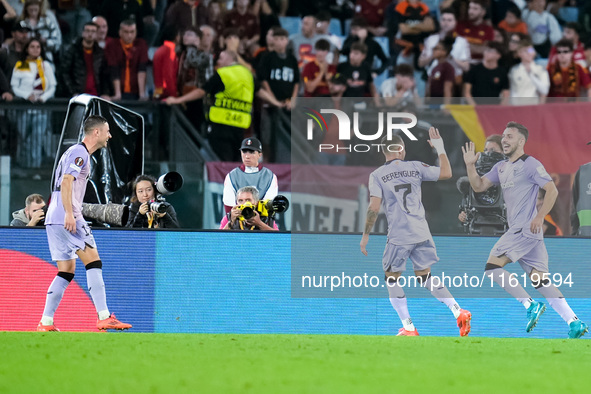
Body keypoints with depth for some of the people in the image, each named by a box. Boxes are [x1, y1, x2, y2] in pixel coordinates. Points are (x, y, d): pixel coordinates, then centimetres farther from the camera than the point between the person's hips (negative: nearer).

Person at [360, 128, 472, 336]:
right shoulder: (415, 167, 4)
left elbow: (374, 207, -10)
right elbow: (446, 173, 9)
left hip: (398, 236, -4)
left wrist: (365, 235, -2)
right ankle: (458, 312, 1)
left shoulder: (377, 175, -3)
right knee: (424, 277, 16)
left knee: (392, 278, 13)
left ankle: (408, 328, 4)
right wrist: (440, 147, 20)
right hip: (422, 233, 4)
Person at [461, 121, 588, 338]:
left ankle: (530, 305, -11)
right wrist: (470, 165, 5)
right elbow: (478, 186, 20)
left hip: (526, 229, -9)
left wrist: (539, 218, -17)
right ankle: (574, 323, -2)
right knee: (540, 280, 3)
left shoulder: (530, 164, -7)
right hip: (517, 230, 9)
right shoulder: (501, 167, 19)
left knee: (492, 267, -12)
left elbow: (552, 191, -11)